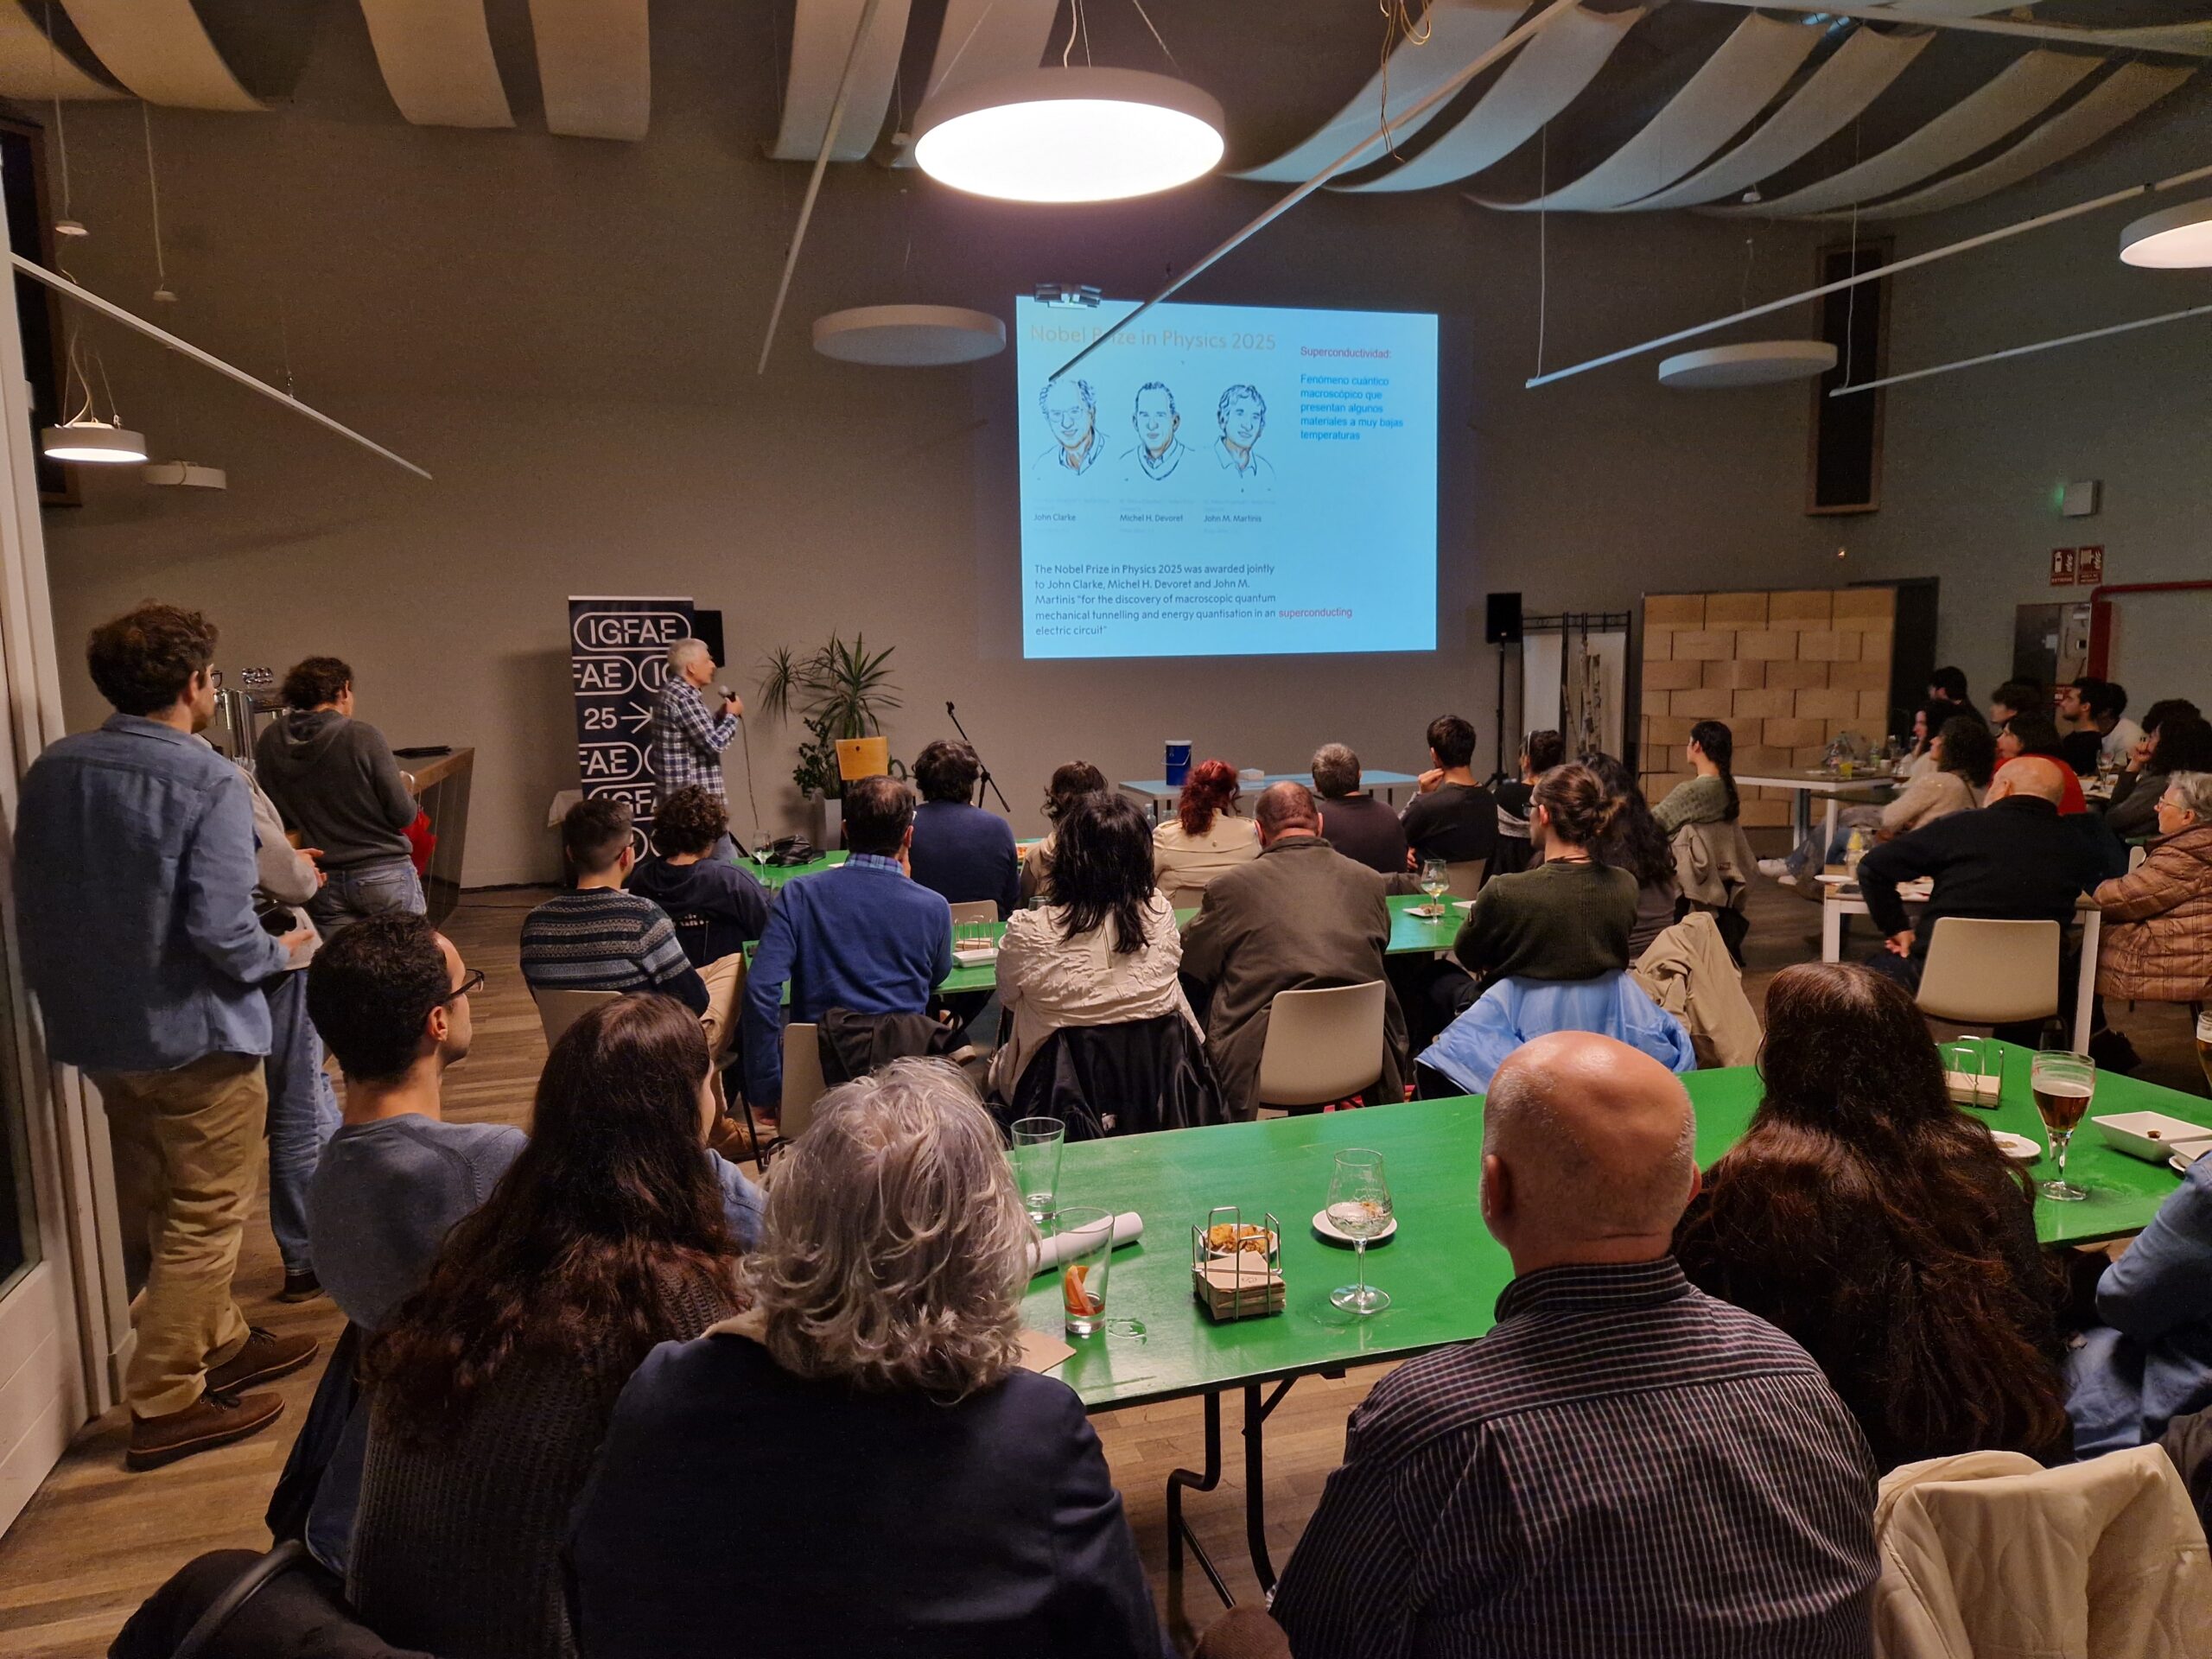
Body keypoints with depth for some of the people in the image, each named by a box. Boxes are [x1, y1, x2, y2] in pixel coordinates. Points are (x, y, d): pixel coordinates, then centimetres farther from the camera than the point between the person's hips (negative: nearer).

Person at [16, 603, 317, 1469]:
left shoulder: (50, 770, 1)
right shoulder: (208, 780, -20)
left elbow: (33, 903, 8)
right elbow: (219, 926, -26)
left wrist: (65, 993, 22)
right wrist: (280, 952, -6)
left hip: (94, 1032, 8)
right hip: (195, 1034, -7)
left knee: (152, 1216, 21)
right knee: (203, 1222, 6)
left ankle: (219, 1342, 38)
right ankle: (165, 1406, 13)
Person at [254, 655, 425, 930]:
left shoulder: (268, 741, -2)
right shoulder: (362, 736, -14)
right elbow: (403, 814, -11)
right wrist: (404, 786, 9)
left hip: (323, 883, 4)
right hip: (383, 874, -4)